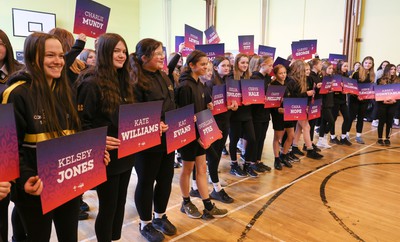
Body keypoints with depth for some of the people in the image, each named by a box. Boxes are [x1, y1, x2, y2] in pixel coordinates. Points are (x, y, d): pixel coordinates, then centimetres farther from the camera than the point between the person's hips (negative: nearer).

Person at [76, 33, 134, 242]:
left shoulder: (123, 81, 11)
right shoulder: (92, 83, -13)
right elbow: (81, 122, -16)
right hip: (106, 156, -7)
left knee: (120, 202, 18)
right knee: (108, 205, 6)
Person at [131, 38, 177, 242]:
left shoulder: (164, 77, 11)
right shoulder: (136, 80, -15)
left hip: (167, 138, 8)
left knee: (166, 178, 17)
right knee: (146, 181, 8)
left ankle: (160, 216, 38)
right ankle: (145, 224, 28)